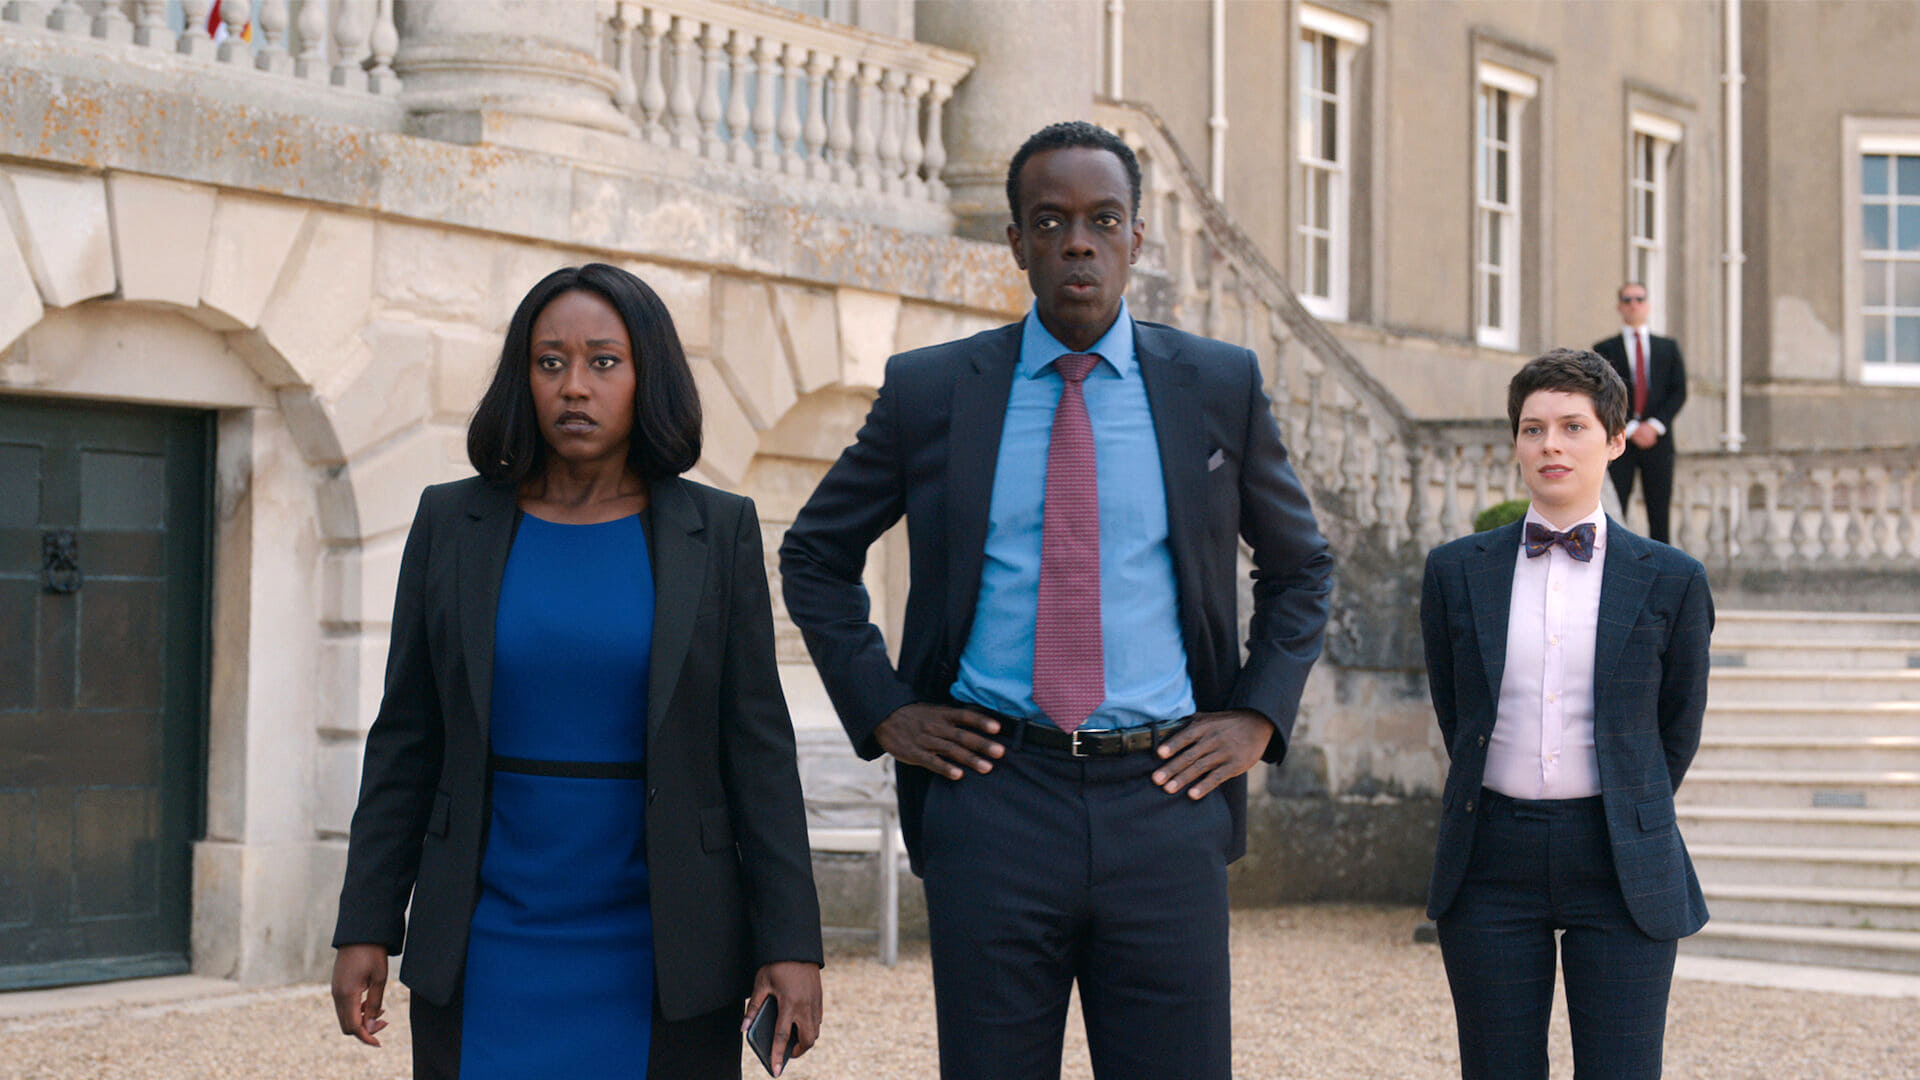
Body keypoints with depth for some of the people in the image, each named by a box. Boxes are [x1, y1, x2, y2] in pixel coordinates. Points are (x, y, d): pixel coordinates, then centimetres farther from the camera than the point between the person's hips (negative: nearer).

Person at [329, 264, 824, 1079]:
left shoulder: (717, 534, 1)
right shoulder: (452, 525, 4)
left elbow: (758, 746, -1)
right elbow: (405, 742, 6)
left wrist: (790, 942, -6)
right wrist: (366, 927, 2)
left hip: (661, 951, -1)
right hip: (490, 950, 1)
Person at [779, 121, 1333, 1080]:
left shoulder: (1220, 387, 7)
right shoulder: (928, 390, 5)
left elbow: (1301, 568, 19)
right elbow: (815, 554, 16)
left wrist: (1259, 717, 6)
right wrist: (883, 711, 5)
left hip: (1164, 796, 0)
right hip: (991, 797, 0)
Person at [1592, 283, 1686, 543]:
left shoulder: (1668, 347, 17)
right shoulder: (1605, 349, 9)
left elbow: (1679, 391, 8)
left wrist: (1655, 425, -8)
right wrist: (1631, 429, -12)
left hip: (1657, 441, 2)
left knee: (1659, 517, -1)